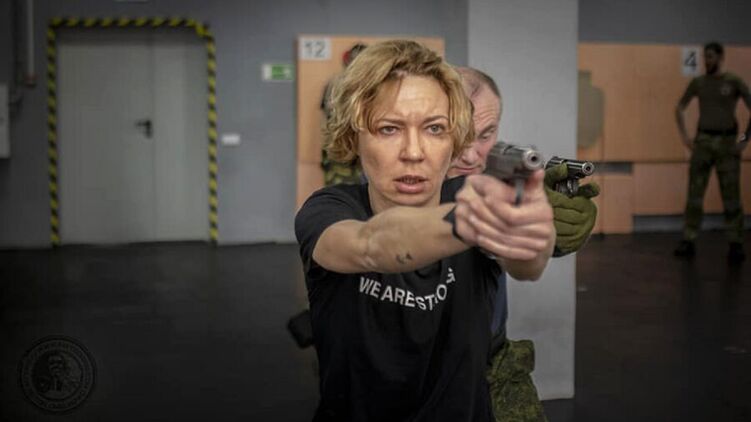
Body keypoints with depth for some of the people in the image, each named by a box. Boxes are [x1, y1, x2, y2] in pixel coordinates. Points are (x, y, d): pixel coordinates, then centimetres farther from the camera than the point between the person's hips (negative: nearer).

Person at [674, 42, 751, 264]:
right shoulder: (698, 82, 7)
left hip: (727, 142, -2)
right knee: (694, 193, -1)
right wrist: (684, 136, 7)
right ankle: (688, 242, 2)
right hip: (703, 141, 2)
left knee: (731, 195, -1)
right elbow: (680, 108, 16)